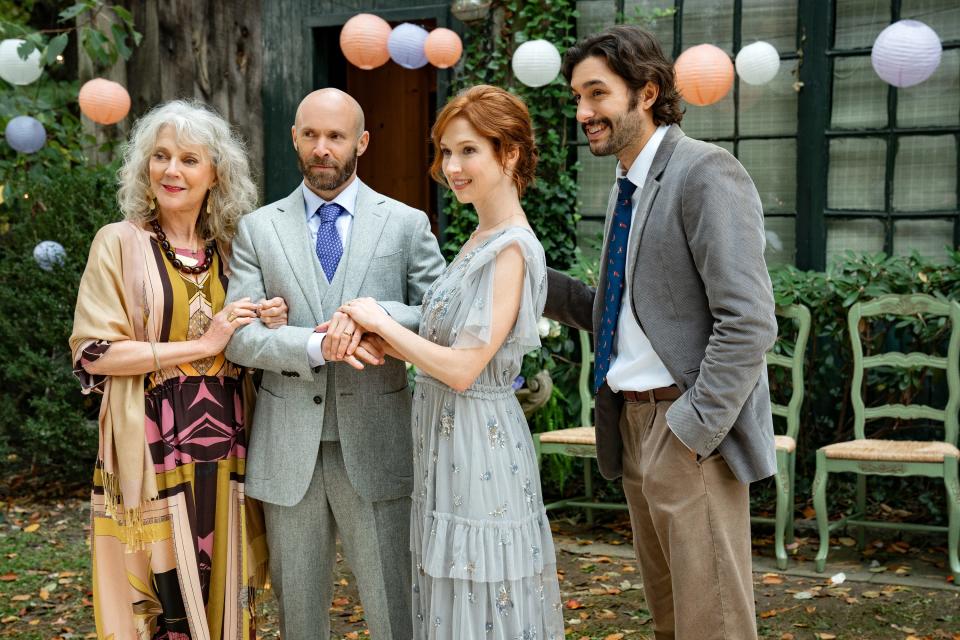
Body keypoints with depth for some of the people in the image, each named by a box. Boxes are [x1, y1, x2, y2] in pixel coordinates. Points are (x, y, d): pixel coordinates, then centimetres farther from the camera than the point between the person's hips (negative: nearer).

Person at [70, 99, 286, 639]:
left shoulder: (229, 249, 9)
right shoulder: (120, 243, -2)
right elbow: (95, 352, -9)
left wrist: (267, 329, -4)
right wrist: (202, 344, -14)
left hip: (224, 447, 4)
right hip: (155, 450, -4)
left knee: (225, 590, 9)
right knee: (161, 596, 2)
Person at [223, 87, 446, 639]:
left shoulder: (407, 224, 4)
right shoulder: (258, 230, 6)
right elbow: (239, 337, -3)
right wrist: (316, 345, -19)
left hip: (375, 449, -1)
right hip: (287, 454, 2)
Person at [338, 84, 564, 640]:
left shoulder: (512, 250, -18)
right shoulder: (481, 240, 10)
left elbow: (462, 368, -22)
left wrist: (383, 322, -12)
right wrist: (374, 336, 0)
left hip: (479, 443, -9)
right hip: (449, 436, 9)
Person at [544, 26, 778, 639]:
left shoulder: (706, 173, -14)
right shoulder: (627, 186, 15)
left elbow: (749, 323, -22)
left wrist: (692, 430, -21)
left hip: (689, 428, -9)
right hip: (632, 424, 9)